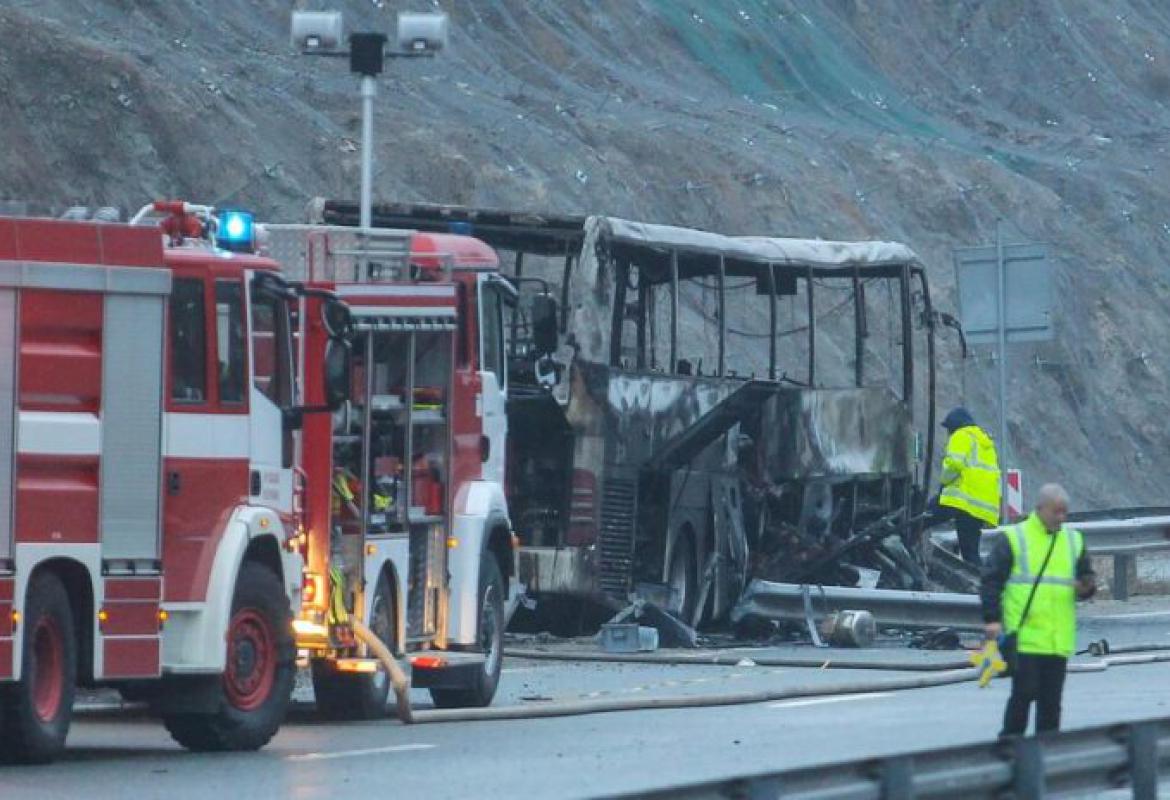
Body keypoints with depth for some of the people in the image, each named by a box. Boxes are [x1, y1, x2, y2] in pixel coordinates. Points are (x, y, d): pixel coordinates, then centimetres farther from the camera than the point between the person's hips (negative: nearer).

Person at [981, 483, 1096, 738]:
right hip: (1023, 636, -5)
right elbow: (991, 580, -2)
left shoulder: (1074, 540, 14)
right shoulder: (1013, 538, -1)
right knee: (1024, 692, -9)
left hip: (1058, 639, 5)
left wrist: (1086, 588, -3)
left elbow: (1087, 578, 22)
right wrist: (991, 619, -11)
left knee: (1051, 701, 7)